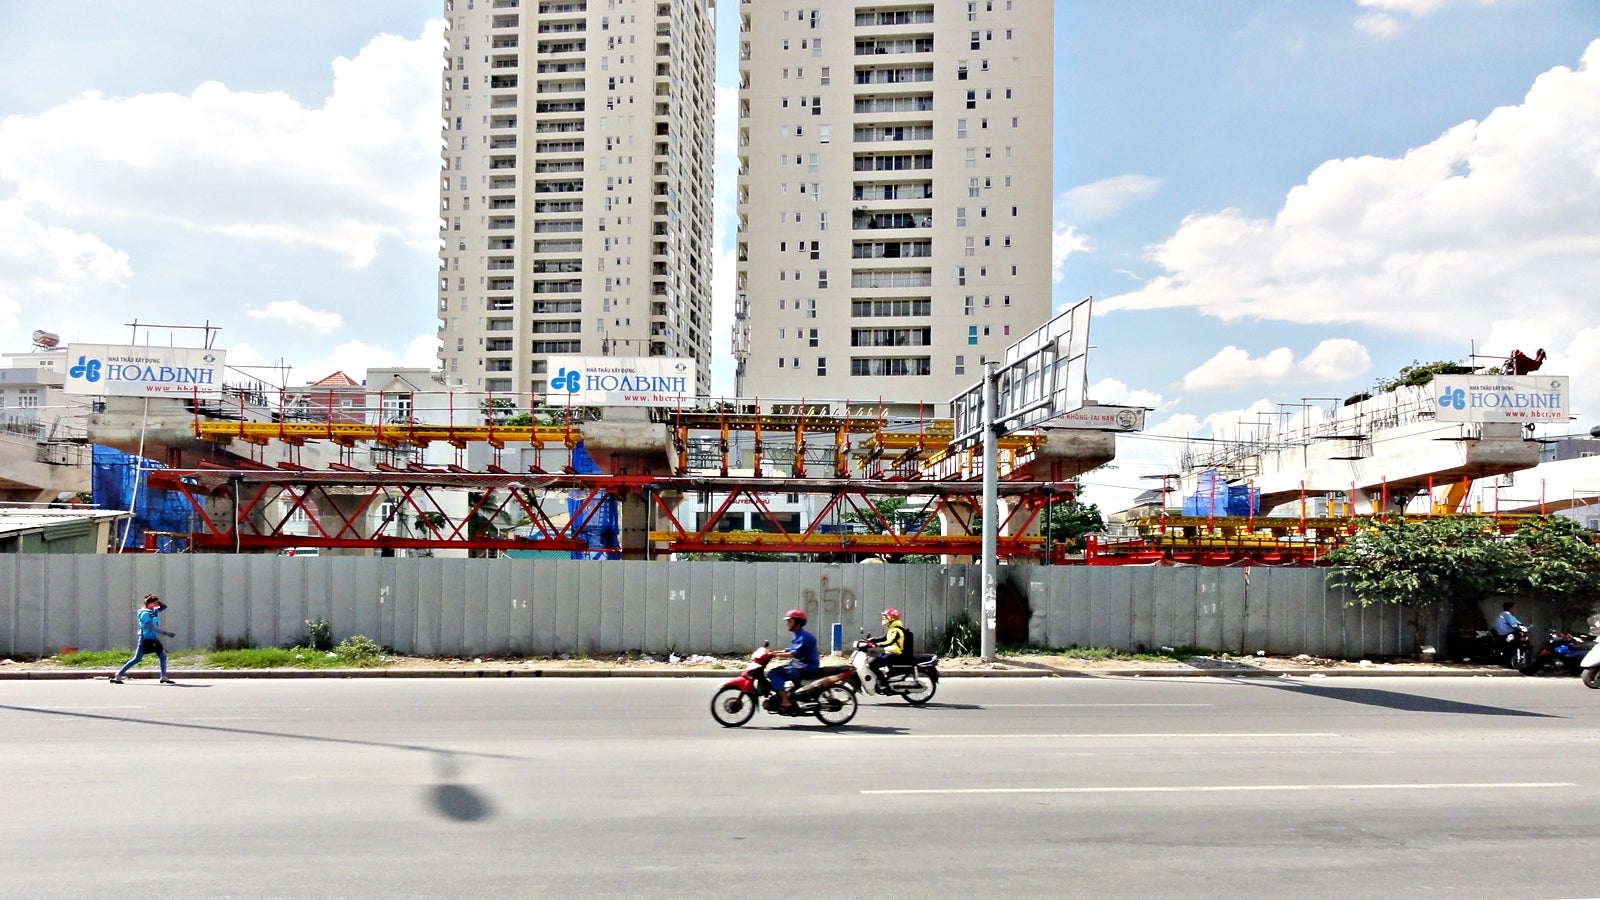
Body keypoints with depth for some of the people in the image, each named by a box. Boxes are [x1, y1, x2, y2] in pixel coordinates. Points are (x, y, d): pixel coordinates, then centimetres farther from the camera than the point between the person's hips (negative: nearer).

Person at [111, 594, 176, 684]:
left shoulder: (154, 611, 8)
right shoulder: (145, 614, -16)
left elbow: (164, 606, 21)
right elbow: (152, 628, -24)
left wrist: (157, 601, 1)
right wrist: (166, 633, -28)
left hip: (153, 639, 8)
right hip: (145, 639, -8)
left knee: (163, 656, 3)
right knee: (137, 659, -5)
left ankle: (164, 677, 7)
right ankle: (118, 675, 3)